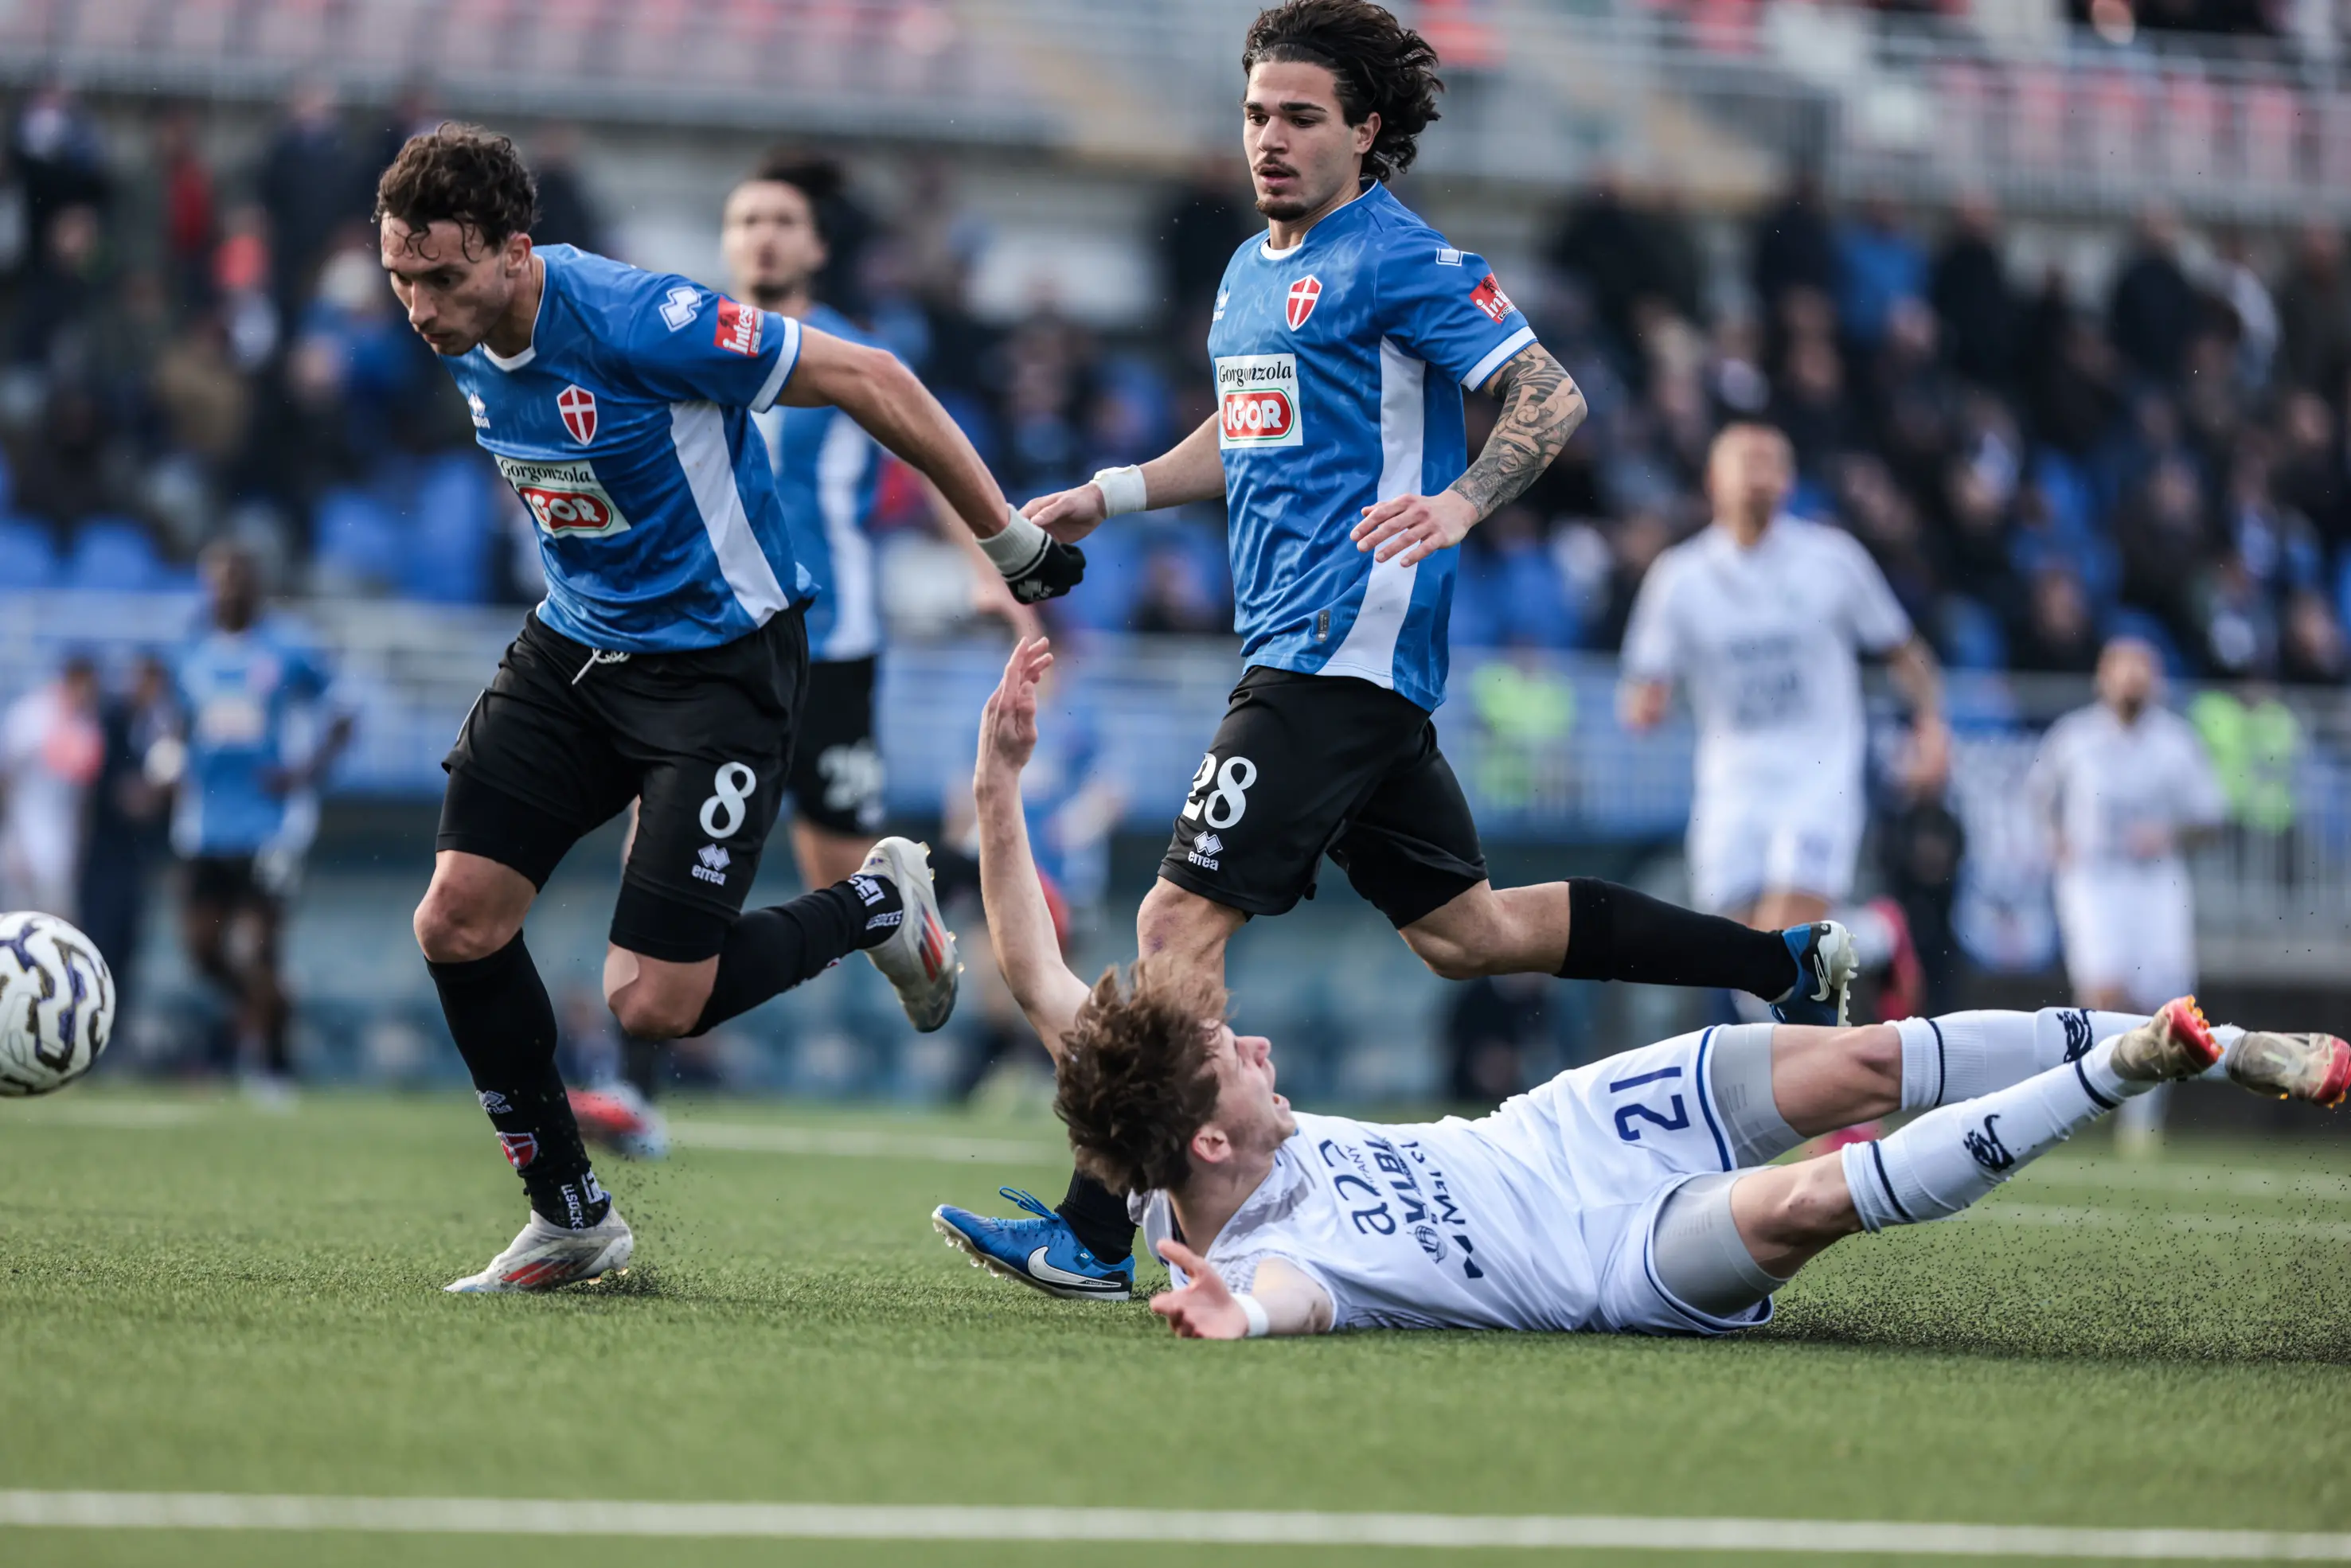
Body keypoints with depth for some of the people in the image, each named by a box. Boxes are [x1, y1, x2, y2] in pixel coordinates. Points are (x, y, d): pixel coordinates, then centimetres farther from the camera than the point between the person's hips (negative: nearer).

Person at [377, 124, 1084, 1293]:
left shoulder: (636, 323, -27)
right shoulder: (461, 341, -4)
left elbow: (870, 381, -19)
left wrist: (1009, 539, -11)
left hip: (722, 660, -7)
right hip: (574, 643, 7)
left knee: (652, 1002, -12)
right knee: (458, 924, -5)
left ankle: (879, 906, 17)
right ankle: (570, 1218, 13)